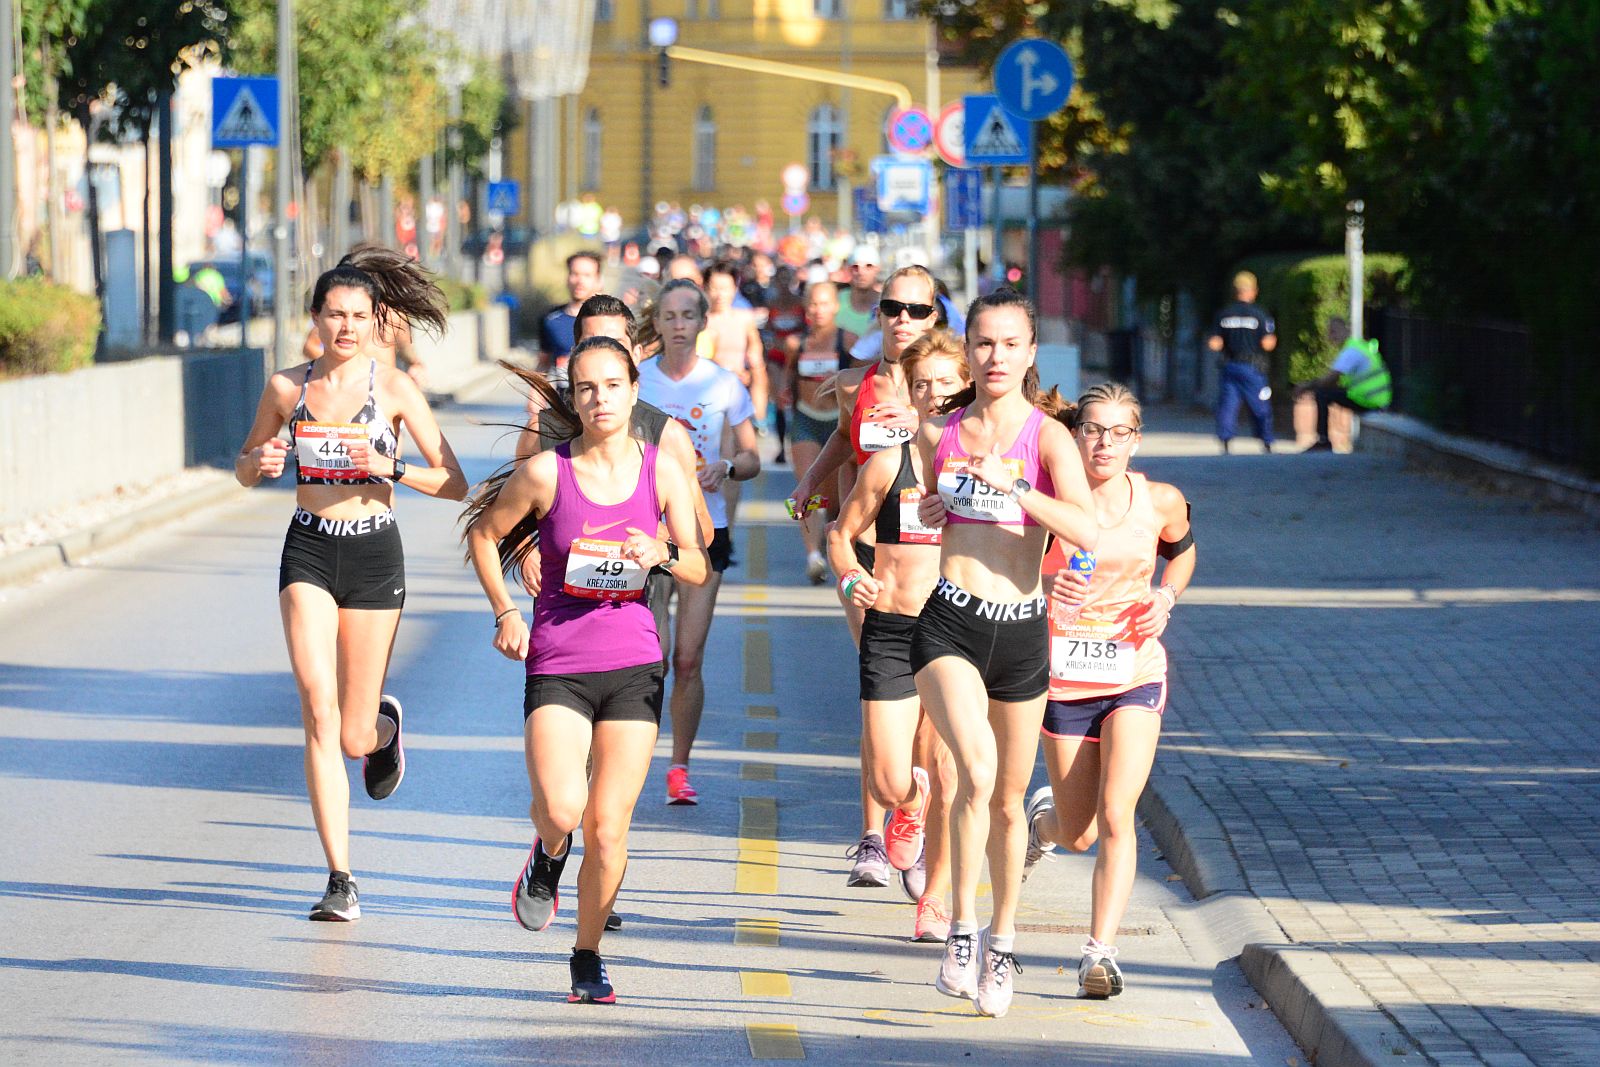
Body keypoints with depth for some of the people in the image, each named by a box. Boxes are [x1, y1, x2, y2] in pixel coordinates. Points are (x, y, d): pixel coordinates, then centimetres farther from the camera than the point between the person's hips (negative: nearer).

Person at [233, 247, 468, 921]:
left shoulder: (394, 389, -3)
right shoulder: (287, 388, 3)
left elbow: (454, 484, -5)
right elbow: (245, 468, 17)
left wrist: (389, 469, -21)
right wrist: (260, 463, -7)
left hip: (373, 554, -1)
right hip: (308, 554, 1)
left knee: (354, 735, 3)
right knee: (318, 709, -17)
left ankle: (385, 727, 44)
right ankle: (341, 881, -13)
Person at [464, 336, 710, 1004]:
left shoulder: (661, 471, 2)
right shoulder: (546, 473, -4)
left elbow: (700, 569, 9)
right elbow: (484, 533, 11)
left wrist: (663, 555, -12)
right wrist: (504, 612, 2)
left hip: (633, 666, 2)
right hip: (557, 665, -2)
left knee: (608, 827, 0)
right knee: (561, 809, -20)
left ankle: (588, 956, 19)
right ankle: (548, 856, 17)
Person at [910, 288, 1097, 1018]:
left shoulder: (1047, 437, -4)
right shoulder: (938, 434, 6)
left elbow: (1087, 531, -20)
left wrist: (1011, 488, -26)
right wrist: (932, 509, 8)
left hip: (1021, 629, 0)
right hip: (948, 623, 0)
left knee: (1008, 799, 13)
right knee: (977, 769, -26)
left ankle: (1003, 936, 34)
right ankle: (961, 925, -16)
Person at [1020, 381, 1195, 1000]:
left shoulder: (1160, 502, -1)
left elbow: (1182, 551, 20)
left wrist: (1165, 598, 2)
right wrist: (1050, 586, -29)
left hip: (1135, 673, 0)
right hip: (1064, 675, 0)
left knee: (1115, 817, -17)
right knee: (1079, 836, 9)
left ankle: (1100, 951, -14)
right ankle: (1044, 817, 46)